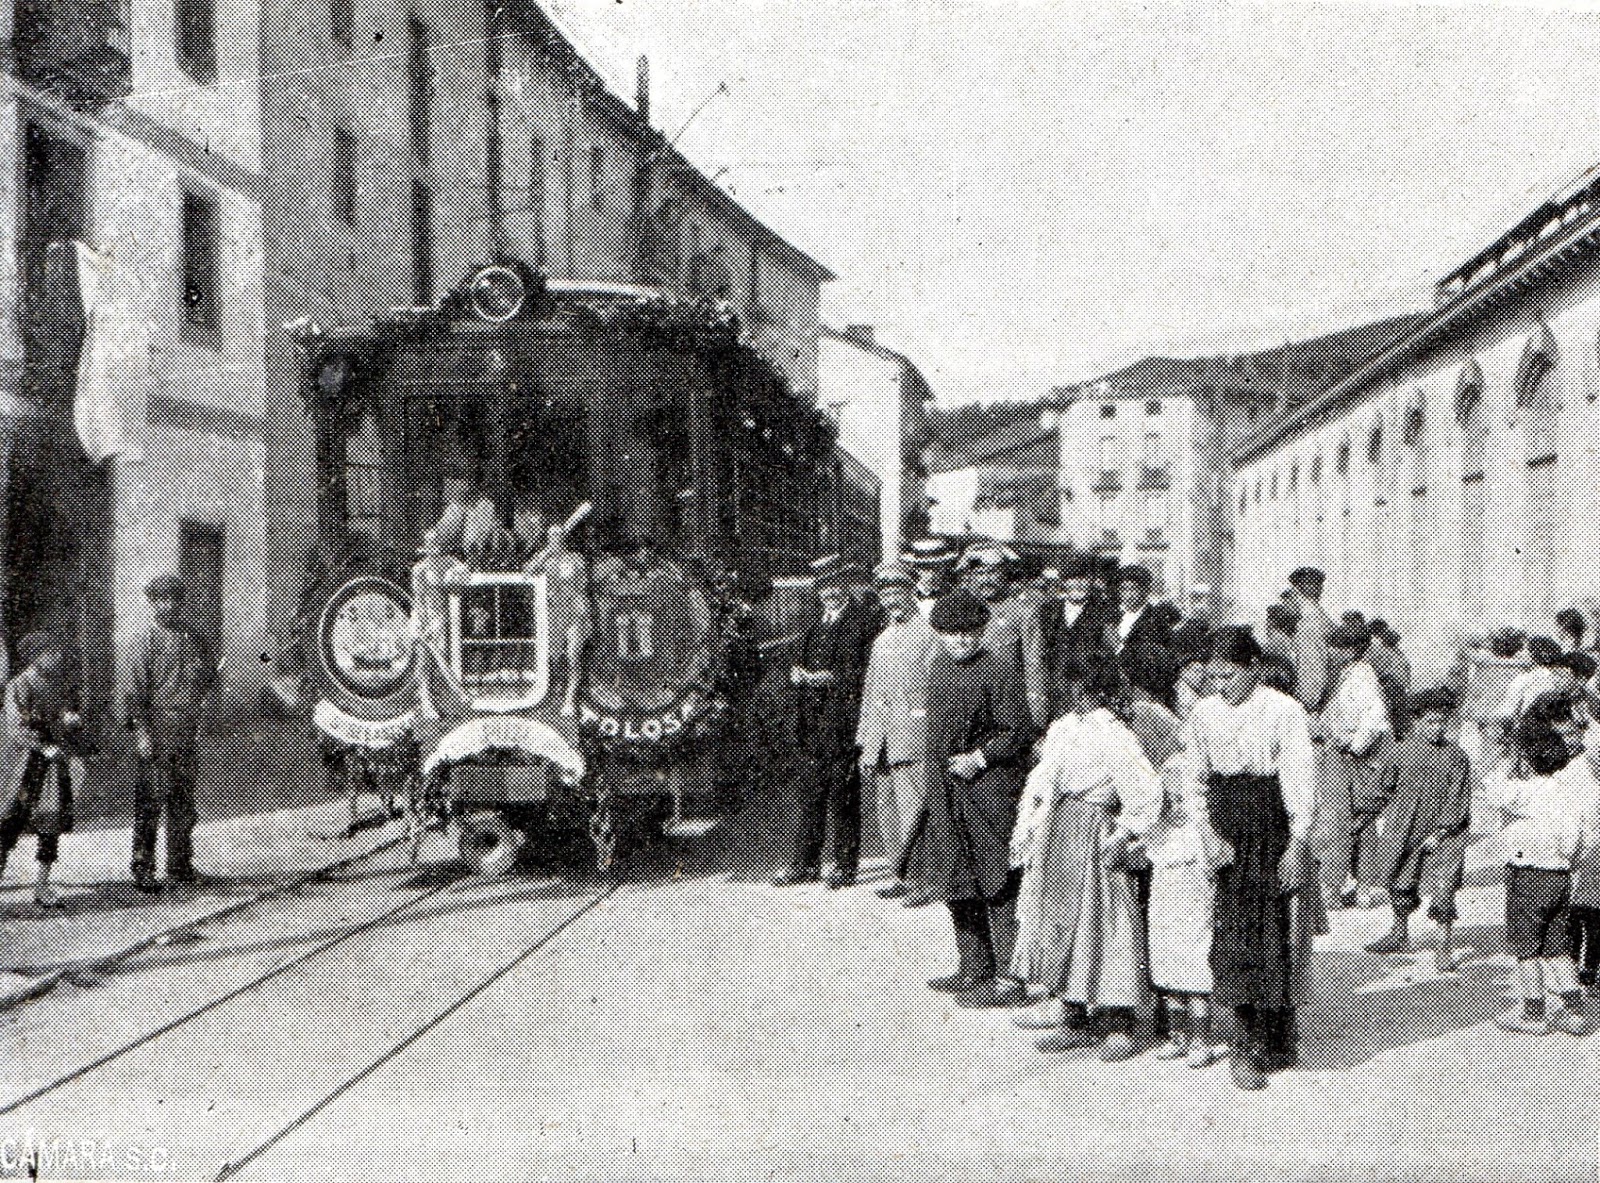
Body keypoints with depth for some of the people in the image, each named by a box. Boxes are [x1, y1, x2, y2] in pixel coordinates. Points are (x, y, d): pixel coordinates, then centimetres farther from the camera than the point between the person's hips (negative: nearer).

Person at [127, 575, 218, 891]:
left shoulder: (192, 635, 12)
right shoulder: (148, 637, -6)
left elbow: (210, 671, 27)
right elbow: (137, 687, -10)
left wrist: (199, 699, 11)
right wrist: (141, 731, -15)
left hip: (186, 731, 6)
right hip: (157, 730, -6)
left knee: (183, 800, 11)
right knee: (151, 802, -5)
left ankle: (180, 865, 20)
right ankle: (143, 870, 0)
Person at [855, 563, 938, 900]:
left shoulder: (928, 633, -5)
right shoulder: (882, 639, 20)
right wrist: (865, 746, 18)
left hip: (912, 739, -8)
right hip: (880, 742, 8)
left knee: (912, 811, -9)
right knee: (887, 814, 10)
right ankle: (902, 876, 17)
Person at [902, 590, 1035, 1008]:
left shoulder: (1000, 668, -10)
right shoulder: (939, 664, 11)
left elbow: (1018, 732, -9)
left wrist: (979, 757, -16)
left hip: (991, 785, -8)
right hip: (947, 790, 8)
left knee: (996, 884, -5)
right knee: (956, 881, 13)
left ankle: (1007, 978, -1)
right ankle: (974, 968, 24)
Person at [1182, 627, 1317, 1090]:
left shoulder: (1284, 711, -6)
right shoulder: (1204, 713, 7)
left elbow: (1299, 778, -7)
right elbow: (1194, 779, 13)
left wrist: (1298, 843, -12)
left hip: (1273, 829, -3)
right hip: (1226, 831, 3)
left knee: (1272, 933, -3)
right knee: (1231, 934, -1)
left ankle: (1255, 1046, 6)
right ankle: (1248, 1041, 6)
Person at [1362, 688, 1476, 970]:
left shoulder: (1455, 756, -7)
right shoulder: (1397, 751, -3)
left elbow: (1459, 801, -6)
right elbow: (1384, 788, 13)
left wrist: (1439, 832, -11)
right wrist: (1387, 816, 13)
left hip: (1443, 833, -3)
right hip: (1402, 831, 3)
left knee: (1442, 891, -8)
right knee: (1398, 883, 16)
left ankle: (1444, 947, 7)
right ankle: (1400, 933, 38)